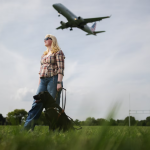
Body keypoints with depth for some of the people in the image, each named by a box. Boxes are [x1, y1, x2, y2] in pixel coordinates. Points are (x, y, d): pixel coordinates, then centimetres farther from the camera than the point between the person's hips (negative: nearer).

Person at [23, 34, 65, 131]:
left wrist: (59, 82, -18)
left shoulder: (58, 52, 1)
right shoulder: (44, 55, 24)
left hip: (53, 79, -7)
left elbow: (60, 68, -9)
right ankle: (27, 128, -9)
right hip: (43, 81, 7)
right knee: (36, 103, -4)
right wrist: (39, 83, 16)